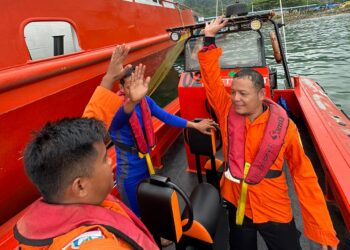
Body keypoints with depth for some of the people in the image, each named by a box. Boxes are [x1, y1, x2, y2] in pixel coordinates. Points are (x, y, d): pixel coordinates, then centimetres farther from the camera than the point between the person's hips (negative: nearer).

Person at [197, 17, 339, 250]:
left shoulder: (284, 126, -16)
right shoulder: (227, 112, -10)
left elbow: (304, 176, -10)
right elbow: (211, 78, -11)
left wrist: (323, 230, -9)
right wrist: (209, 39, -17)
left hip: (275, 212, -2)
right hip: (237, 205, 3)